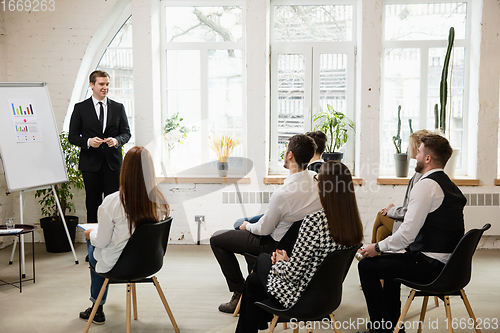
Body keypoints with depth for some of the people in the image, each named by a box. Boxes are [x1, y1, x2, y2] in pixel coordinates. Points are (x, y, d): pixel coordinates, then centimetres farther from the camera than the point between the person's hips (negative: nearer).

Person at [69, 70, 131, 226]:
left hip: (113, 162, 1)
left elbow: (126, 132, 10)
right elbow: (72, 136, 4)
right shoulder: (80, 108, 4)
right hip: (91, 164, -1)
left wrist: (116, 140, -12)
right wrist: (88, 142, -15)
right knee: (92, 203, 4)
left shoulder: (118, 108, 9)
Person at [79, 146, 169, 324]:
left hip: (117, 266, -4)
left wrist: (90, 233, 7)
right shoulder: (160, 201, -15)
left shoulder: (112, 202, -26)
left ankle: (97, 308, 41)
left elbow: (102, 242, -16)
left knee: (93, 245, 29)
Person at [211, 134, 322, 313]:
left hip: (276, 245, -7)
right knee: (241, 223, 31)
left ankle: (240, 293, 10)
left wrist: (248, 226, 3)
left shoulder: (282, 194, -34)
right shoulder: (316, 179, -12)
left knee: (217, 239, 7)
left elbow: (264, 229, -20)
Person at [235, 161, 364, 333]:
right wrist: (287, 260, 8)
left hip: (301, 298, -7)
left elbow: (292, 273, -24)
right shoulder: (354, 222, -7)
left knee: (252, 282, 22)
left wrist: (280, 262, -3)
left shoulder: (315, 220, -30)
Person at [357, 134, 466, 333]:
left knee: (367, 266, -1)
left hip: (430, 265, -10)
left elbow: (408, 233, -22)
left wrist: (378, 247, -9)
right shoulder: (450, 186, 13)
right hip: (448, 264, 10)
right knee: (390, 260, 30)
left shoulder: (425, 185, -17)